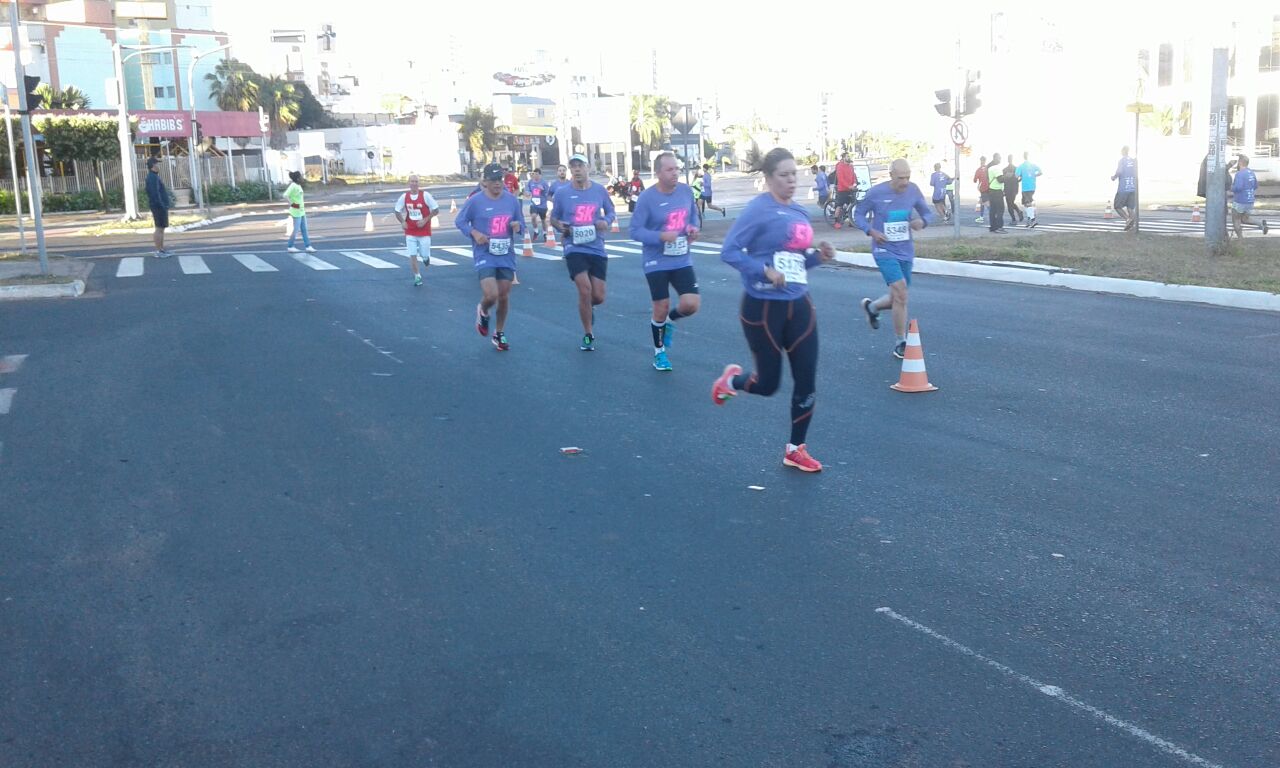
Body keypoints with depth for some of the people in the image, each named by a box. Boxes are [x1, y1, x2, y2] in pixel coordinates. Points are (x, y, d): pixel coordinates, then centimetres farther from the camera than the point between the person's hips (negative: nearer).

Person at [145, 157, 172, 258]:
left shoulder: (155, 176, 17)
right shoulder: (152, 177, -16)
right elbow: (155, 194, -23)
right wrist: (162, 206, -23)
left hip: (162, 207, 10)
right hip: (159, 207, -10)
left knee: (161, 229, 13)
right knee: (159, 229, -8)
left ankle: (162, 250, 17)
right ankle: (159, 251, -6)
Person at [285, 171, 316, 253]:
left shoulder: (298, 186, 9)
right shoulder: (293, 186, -17)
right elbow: (285, 195, -26)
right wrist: (292, 204, -21)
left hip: (301, 211, 9)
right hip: (296, 211, -9)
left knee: (304, 229, 9)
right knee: (296, 229, -3)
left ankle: (308, 246, 12)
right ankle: (290, 247, 8)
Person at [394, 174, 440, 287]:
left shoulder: (425, 195, -10)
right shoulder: (404, 197, -1)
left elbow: (436, 210, -5)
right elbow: (397, 211, 13)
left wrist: (425, 220, -14)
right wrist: (402, 222, -4)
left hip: (424, 231, -2)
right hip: (410, 232, 2)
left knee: (425, 255, 0)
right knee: (412, 255, -3)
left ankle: (426, 258, 38)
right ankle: (417, 277, 11)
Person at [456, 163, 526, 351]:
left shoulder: (512, 200, 3)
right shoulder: (475, 201, -7)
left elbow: (521, 223, 13)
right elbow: (460, 221, 2)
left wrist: (518, 226, -11)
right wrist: (474, 233, -14)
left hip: (506, 255, 4)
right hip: (484, 255, -4)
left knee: (504, 296, 9)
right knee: (491, 295, -18)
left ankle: (500, 334, 28)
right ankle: (483, 312, 20)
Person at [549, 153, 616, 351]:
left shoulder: (599, 190, 2)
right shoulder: (562, 192, -1)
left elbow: (611, 212, 15)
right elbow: (553, 218, 11)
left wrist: (607, 221, -7)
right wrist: (560, 226, -11)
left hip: (597, 248, 2)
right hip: (575, 248, -2)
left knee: (598, 297, 1)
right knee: (585, 290, -17)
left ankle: (589, 307, 41)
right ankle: (588, 335, 2)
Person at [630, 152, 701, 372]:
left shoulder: (686, 191, -2)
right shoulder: (647, 198, -16)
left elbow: (694, 214, 15)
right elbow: (635, 231, -14)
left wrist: (694, 228, -7)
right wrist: (661, 236, -27)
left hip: (682, 260, 4)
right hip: (657, 263, -4)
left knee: (692, 304, -8)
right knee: (661, 309, 3)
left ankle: (669, 321, 27)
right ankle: (659, 352, 27)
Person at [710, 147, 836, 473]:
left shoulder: (800, 213, 9)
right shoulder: (758, 210, -13)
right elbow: (729, 251, -17)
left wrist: (819, 256, -2)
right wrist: (764, 271, -27)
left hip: (798, 305, 6)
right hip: (763, 306, -6)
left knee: (807, 379, 3)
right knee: (768, 384, 4)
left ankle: (796, 449, 20)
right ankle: (731, 379, 39)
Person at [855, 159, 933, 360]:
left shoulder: (913, 190, -2)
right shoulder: (876, 193, -11)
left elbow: (928, 213, 10)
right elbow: (858, 215, 0)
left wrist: (922, 221, -14)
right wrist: (871, 231, -17)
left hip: (906, 252, 5)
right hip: (885, 251, -5)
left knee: (898, 298, 12)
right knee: (901, 292, -18)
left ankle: (871, 307, 46)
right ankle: (900, 343, -4)